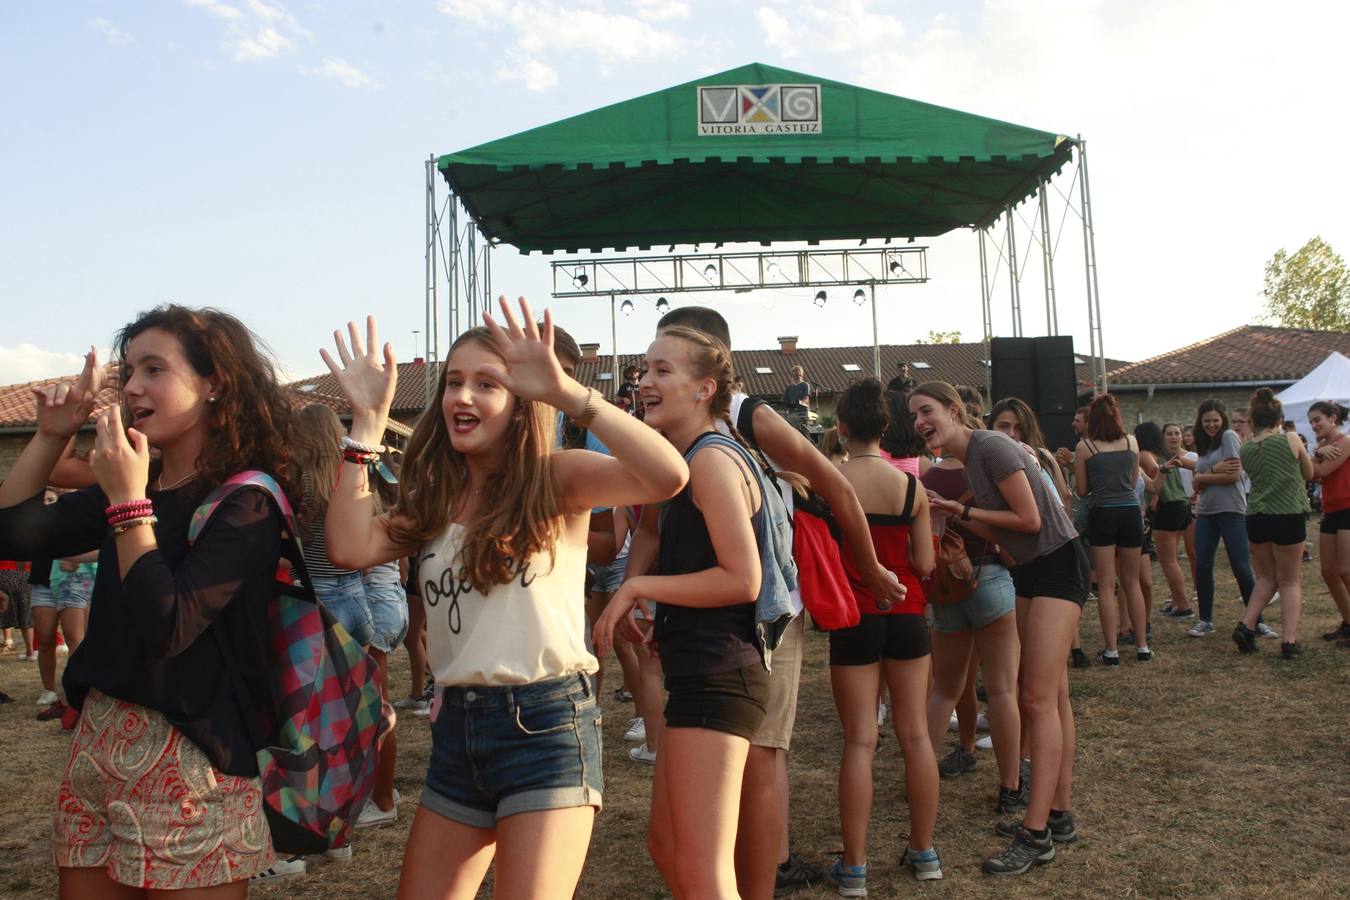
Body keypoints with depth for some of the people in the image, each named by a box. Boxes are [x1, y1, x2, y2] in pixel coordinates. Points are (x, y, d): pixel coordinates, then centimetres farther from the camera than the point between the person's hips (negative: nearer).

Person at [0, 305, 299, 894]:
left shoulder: (246, 503, -14)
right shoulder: (135, 485, 8)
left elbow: (169, 630, -22)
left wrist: (129, 503, -20)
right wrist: (53, 434, 2)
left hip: (188, 758, -7)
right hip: (97, 741, 7)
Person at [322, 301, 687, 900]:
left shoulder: (555, 480, -8)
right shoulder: (434, 499, 9)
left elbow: (669, 476, -26)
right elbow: (350, 548, -9)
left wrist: (565, 392, -31)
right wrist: (368, 422, -8)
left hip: (546, 723, -6)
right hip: (456, 728, 7)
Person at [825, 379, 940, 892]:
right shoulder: (911, 485, -2)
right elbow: (925, 564, -1)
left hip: (853, 618, -2)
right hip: (906, 615, 2)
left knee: (860, 741, 3)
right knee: (916, 734, 12)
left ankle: (854, 867, 9)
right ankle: (924, 852, 23)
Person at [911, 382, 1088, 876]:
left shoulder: (991, 447, -18)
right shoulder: (968, 459, 9)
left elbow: (1029, 520, -19)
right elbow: (1001, 533, 10)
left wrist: (963, 510, -11)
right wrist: (953, 512, 2)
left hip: (1058, 565, -10)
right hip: (1029, 571, 10)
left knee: (1039, 699, -11)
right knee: (1051, 697, 13)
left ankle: (1036, 835, -7)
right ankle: (1060, 814, 22)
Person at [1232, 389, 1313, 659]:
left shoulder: (1246, 448, 1)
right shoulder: (1291, 440, -6)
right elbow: (1308, 474, 6)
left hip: (1256, 518, 3)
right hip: (1289, 516, -3)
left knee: (1267, 577, 20)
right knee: (1289, 580, 8)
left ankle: (1246, 625, 7)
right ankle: (1290, 640, 4)